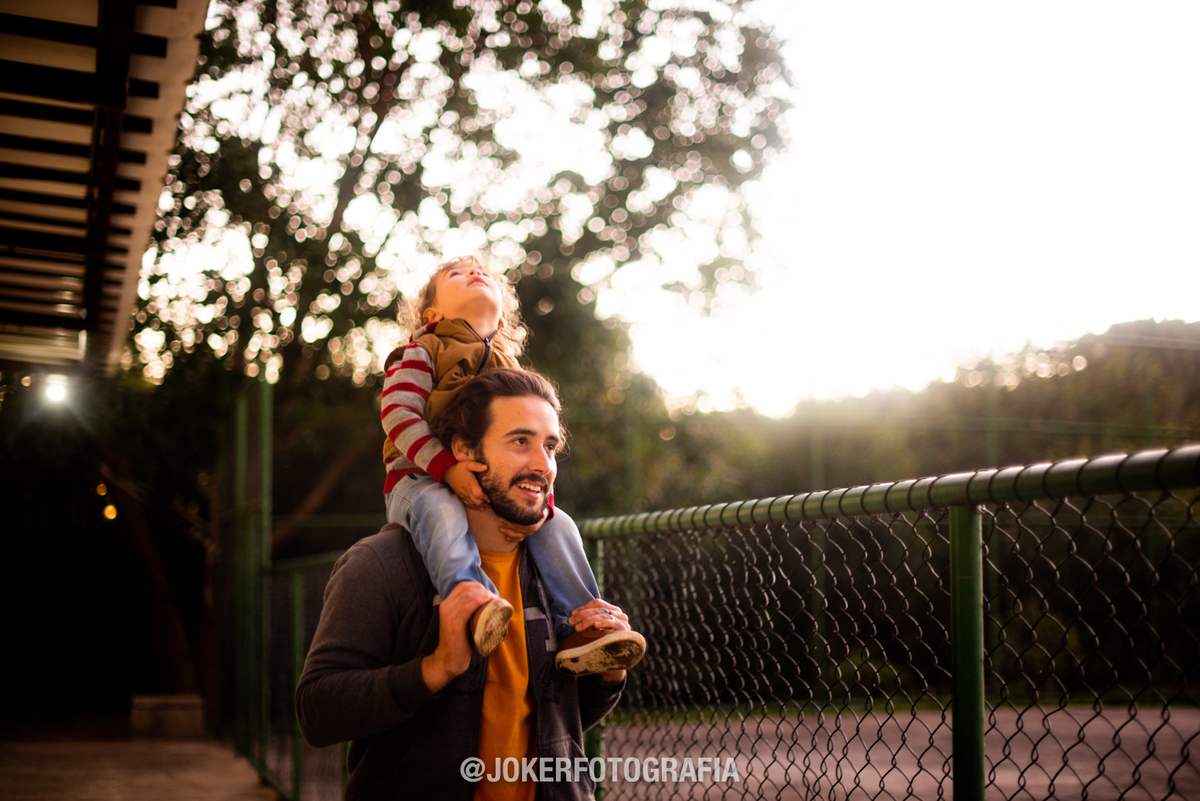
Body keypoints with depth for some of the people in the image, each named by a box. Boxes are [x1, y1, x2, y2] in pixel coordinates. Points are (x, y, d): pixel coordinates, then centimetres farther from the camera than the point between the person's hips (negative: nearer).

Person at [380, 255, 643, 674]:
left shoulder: (511, 372, 19)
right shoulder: (422, 353, 4)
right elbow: (397, 413, -12)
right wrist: (447, 466, -27)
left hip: (492, 487, 5)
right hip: (419, 478, -5)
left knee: (558, 525, -14)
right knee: (440, 509, -39)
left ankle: (576, 630, -17)